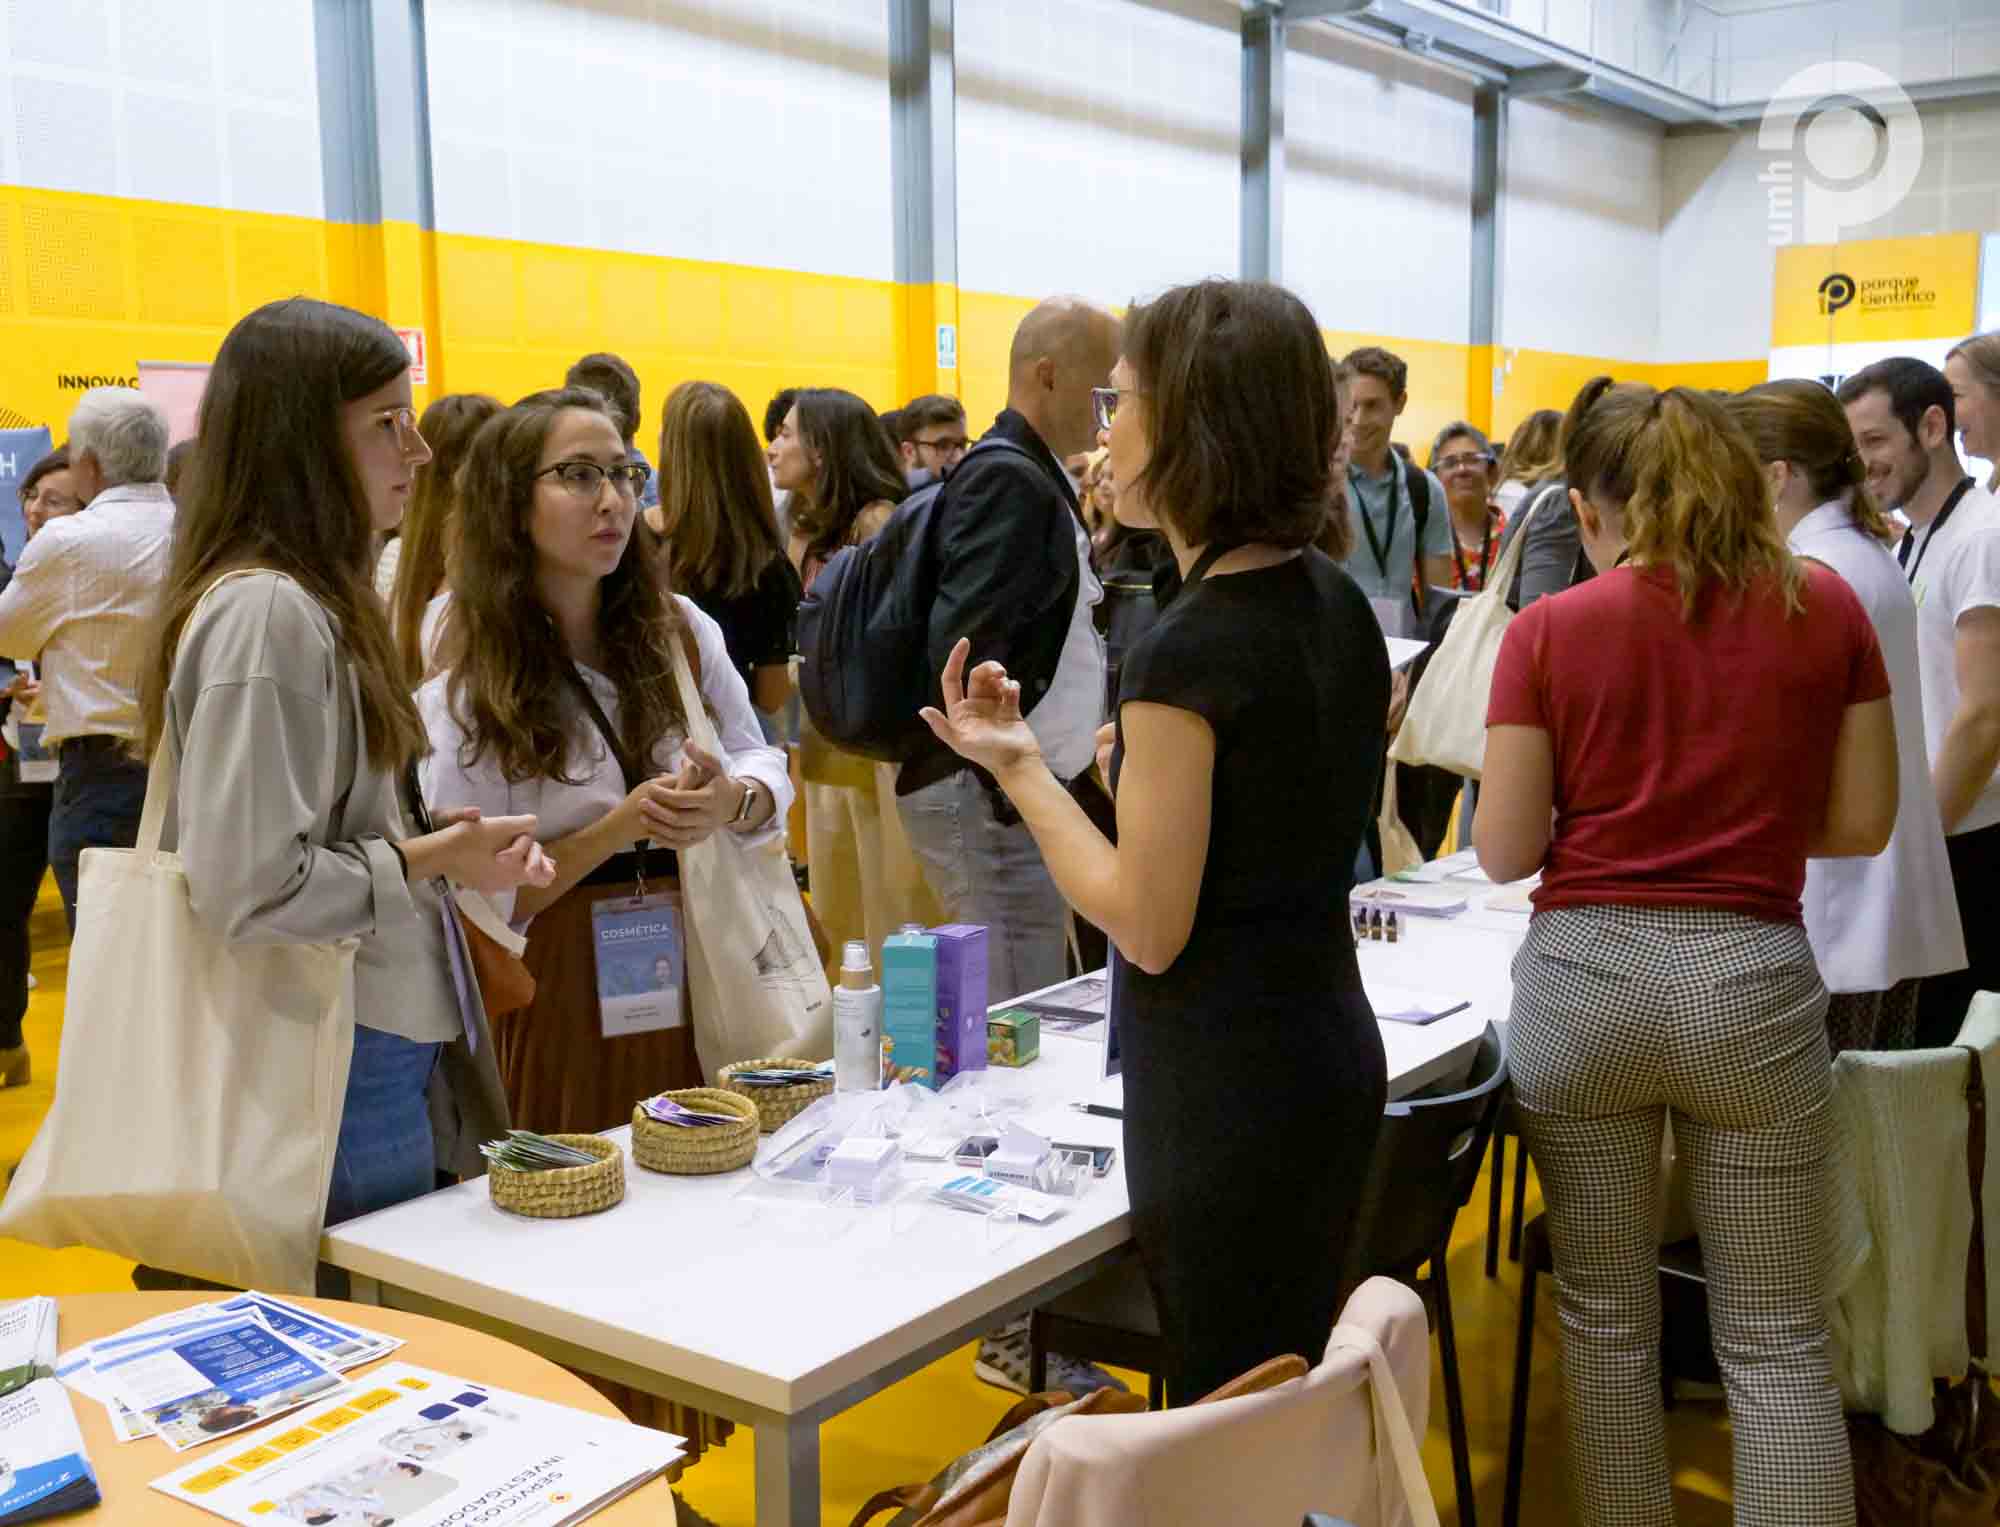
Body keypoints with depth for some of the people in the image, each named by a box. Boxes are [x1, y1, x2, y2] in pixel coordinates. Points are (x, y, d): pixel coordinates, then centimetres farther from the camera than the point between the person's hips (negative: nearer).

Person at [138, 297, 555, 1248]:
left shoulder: (315, 600, 13)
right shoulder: (266, 611, -18)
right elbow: (248, 890, -24)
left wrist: (455, 845, 5)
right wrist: (430, 860, -14)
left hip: (383, 1042, 10)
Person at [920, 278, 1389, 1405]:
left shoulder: (1189, 650, -22)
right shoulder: (1338, 604, 5)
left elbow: (1149, 925, -18)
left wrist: (1020, 769, -11)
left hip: (1227, 1090, -9)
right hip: (1331, 1051, 9)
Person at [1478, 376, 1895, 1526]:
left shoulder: (1550, 631, -6)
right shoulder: (1823, 606, -1)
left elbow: (1505, 852, -5)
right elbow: (1863, 824, 3)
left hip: (1583, 977, 0)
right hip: (1755, 980, 1)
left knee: (1607, 1315, 15)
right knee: (1778, 1342, 11)